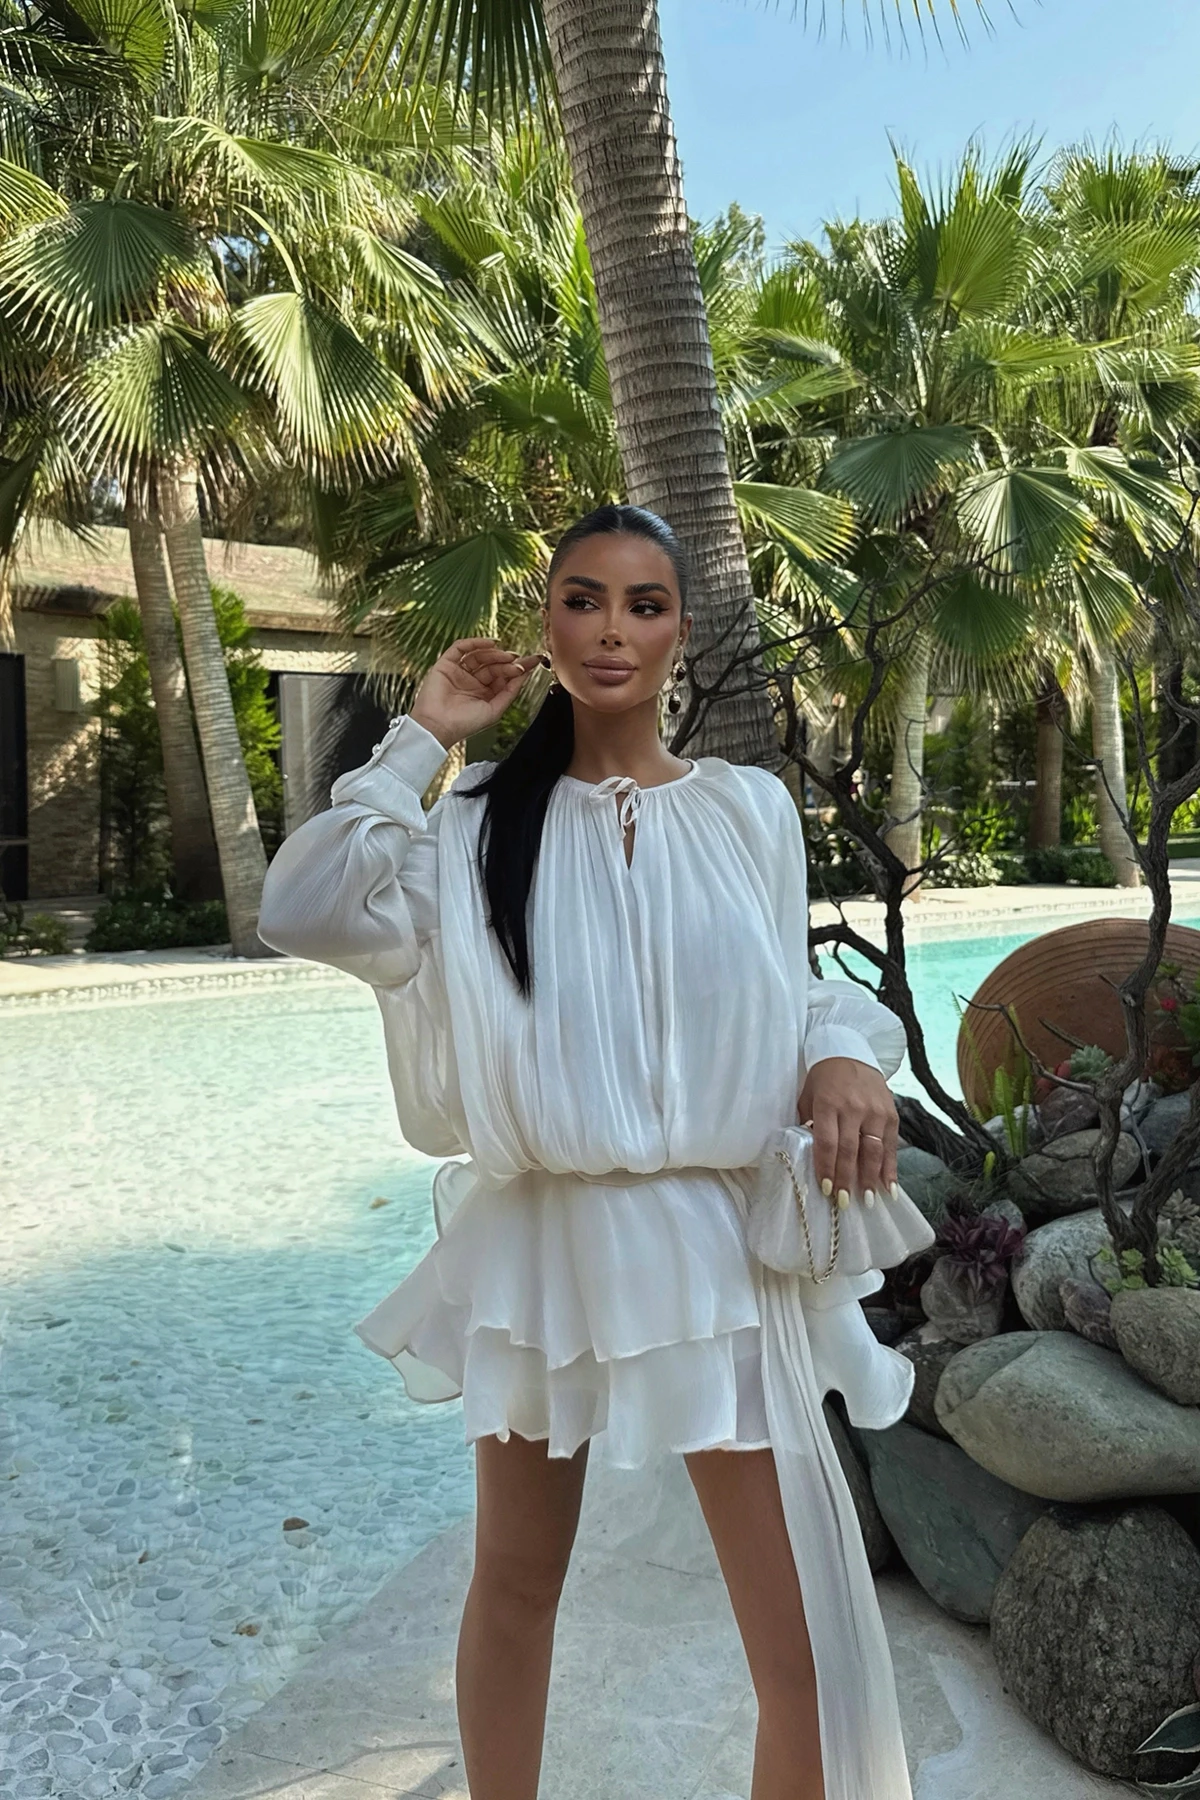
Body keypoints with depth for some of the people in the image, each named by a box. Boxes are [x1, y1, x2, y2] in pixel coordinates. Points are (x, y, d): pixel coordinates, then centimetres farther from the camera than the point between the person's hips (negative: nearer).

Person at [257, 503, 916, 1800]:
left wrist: (849, 1053, -11)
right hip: (538, 1240, 0)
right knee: (517, 1579, 21)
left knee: (810, 1644, 1)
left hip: (715, 1240, 0)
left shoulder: (750, 808, 3)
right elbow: (309, 911, -14)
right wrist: (419, 738, -9)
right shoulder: (485, 822, 0)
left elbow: (786, 997, 11)